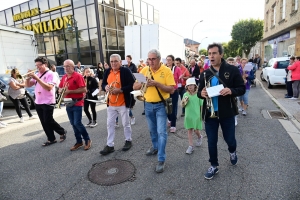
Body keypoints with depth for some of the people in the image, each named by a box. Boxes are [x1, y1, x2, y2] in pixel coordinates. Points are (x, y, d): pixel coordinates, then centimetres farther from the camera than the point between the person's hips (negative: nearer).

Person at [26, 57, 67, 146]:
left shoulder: (50, 74, -10)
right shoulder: (37, 75, 12)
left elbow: (49, 87, -22)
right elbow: (28, 85, 13)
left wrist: (37, 79, -25)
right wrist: (29, 77, -5)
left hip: (48, 103, -7)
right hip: (38, 103, 7)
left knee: (48, 121, -4)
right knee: (44, 122, 9)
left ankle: (62, 132, 19)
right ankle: (51, 139, 20)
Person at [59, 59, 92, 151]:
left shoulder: (78, 76, -10)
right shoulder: (64, 77, 12)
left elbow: (84, 89, -18)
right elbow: (60, 89, 19)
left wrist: (70, 91, -19)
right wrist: (63, 90, -5)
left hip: (77, 103, -7)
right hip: (68, 103, 7)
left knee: (77, 123, -8)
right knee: (73, 124, 10)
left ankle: (87, 140, 11)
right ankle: (79, 141, 22)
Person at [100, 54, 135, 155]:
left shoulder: (126, 71, -11)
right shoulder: (107, 72, 7)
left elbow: (132, 85, -16)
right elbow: (103, 84, 15)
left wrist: (120, 90, -24)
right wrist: (106, 87, -10)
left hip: (123, 103, -5)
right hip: (111, 103, 6)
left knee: (126, 123, 10)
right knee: (110, 124, 9)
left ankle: (128, 141, 31)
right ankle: (110, 145, 21)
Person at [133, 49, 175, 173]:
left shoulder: (166, 70, -10)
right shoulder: (145, 70, 1)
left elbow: (171, 89, -15)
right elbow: (135, 87, 0)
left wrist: (157, 83, -26)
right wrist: (145, 83, -20)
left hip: (161, 105, -4)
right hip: (148, 105, 5)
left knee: (161, 132, -5)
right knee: (152, 130, 21)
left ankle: (161, 160, 6)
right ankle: (155, 147, 44)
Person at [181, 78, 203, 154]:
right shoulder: (185, 95, 0)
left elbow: (201, 105, -2)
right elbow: (182, 106, 5)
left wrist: (202, 115, -2)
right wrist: (184, 102, -16)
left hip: (197, 116, -2)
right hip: (188, 116, 2)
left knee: (196, 131, 7)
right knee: (189, 130, 7)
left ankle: (199, 137, 42)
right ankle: (191, 146, 17)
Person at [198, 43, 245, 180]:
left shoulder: (232, 70, -4)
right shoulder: (205, 73, 4)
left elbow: (242, 89, -2)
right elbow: (199, 92, 8)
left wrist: (231, 91, -23)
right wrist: (201, 93, -16)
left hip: (227, 112, -2)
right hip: (210, 113, 2)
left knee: (229, 139, 14)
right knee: (211, 142, 10)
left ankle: (232, 151, 51)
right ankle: (214, 166, 31)